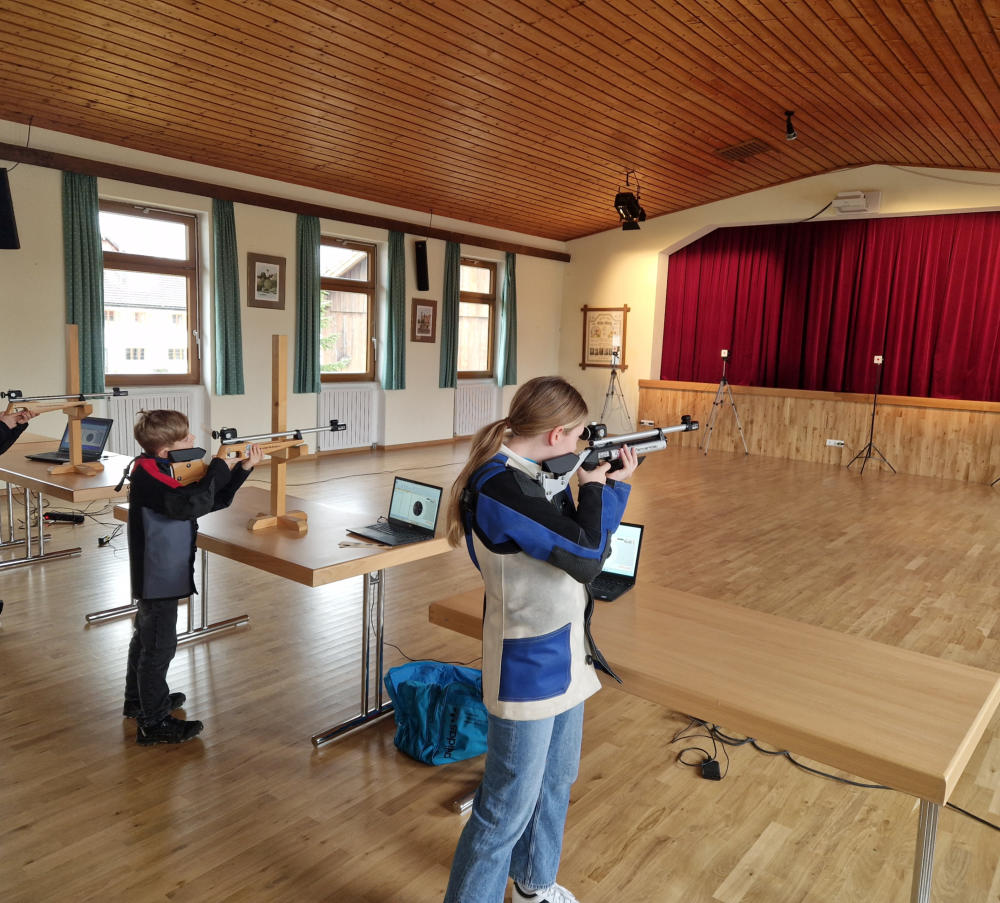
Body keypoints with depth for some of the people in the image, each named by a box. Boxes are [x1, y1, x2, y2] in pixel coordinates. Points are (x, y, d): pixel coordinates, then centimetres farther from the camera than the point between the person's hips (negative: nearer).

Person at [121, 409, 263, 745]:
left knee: (146, 636, 22)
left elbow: (214, 500, 8)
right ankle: (154, 723, 10)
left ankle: (138, 700, 39)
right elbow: (192, 504, -37)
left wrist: (243, 468, -2)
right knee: (159, 646, -1)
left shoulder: (171, 469, 7)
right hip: (160, 576, -10)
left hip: (158, 575, 10)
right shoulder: (148, 472, -23)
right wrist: (219, 467, -26)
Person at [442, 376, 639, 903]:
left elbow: (587, 540, 12)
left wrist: (615, 483, 4)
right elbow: (588, 557, -24)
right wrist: (593, 485, -10)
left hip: (564, 655, 10)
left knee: (556, 781, 25)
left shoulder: (533, 474, 3)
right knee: (508, 810, 4)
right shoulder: (501, 486, -27)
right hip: (529, 667, -10)